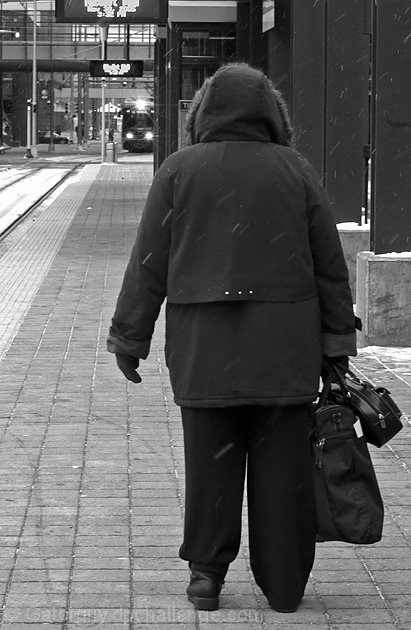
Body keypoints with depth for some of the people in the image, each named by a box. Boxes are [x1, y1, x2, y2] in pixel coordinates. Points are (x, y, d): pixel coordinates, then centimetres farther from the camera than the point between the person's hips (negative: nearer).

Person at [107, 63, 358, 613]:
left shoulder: (179, 170, 1)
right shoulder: (296, 171, 3)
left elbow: (148, 266, 1)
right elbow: (330, 266, 5)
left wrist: (129, 338, 8)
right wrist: (338, 342, 11)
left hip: (203, 348, 0)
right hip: (285, 348, 0)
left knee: (210, 460, 9)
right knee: (281, 463, 5)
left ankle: (206, 574, 11)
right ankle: (283, 584, 11)